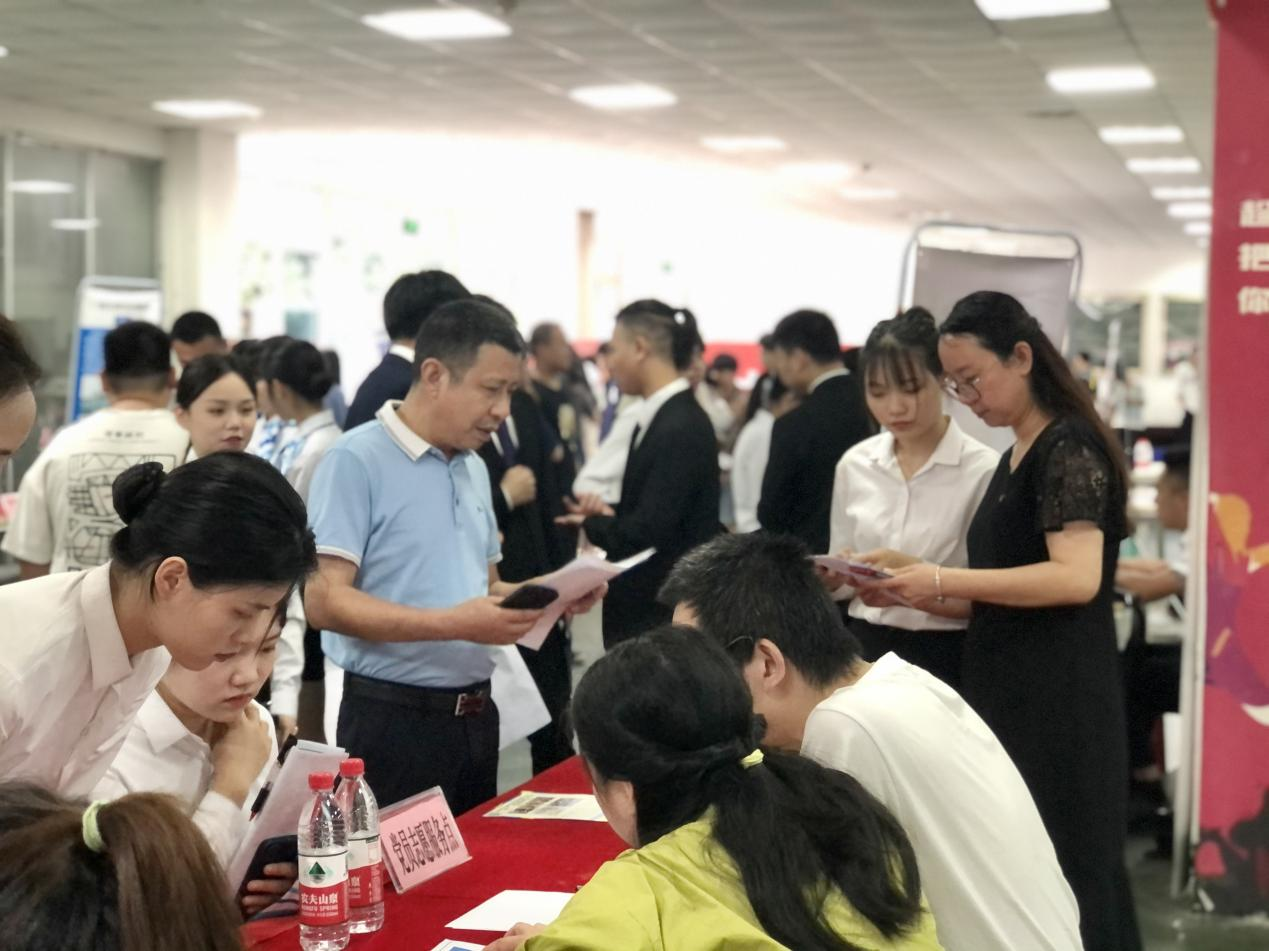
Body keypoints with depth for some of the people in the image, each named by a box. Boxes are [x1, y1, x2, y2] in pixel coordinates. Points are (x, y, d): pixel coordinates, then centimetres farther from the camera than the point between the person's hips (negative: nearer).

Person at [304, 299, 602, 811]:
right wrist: (454, 625, -26)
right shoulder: (356, 461, -12)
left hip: (475, 715, 8)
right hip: (393, 720, -7)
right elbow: (325, 601, -19)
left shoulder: (474, 468, 13)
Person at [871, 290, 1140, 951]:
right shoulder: (1016, 457, 16)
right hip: (1008, 692, 9)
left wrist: (943, 580, -21)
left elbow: (1077, 577, -23)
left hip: (1057, 699, -9)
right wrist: (915, 591, 4)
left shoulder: (1069, 448, -11)